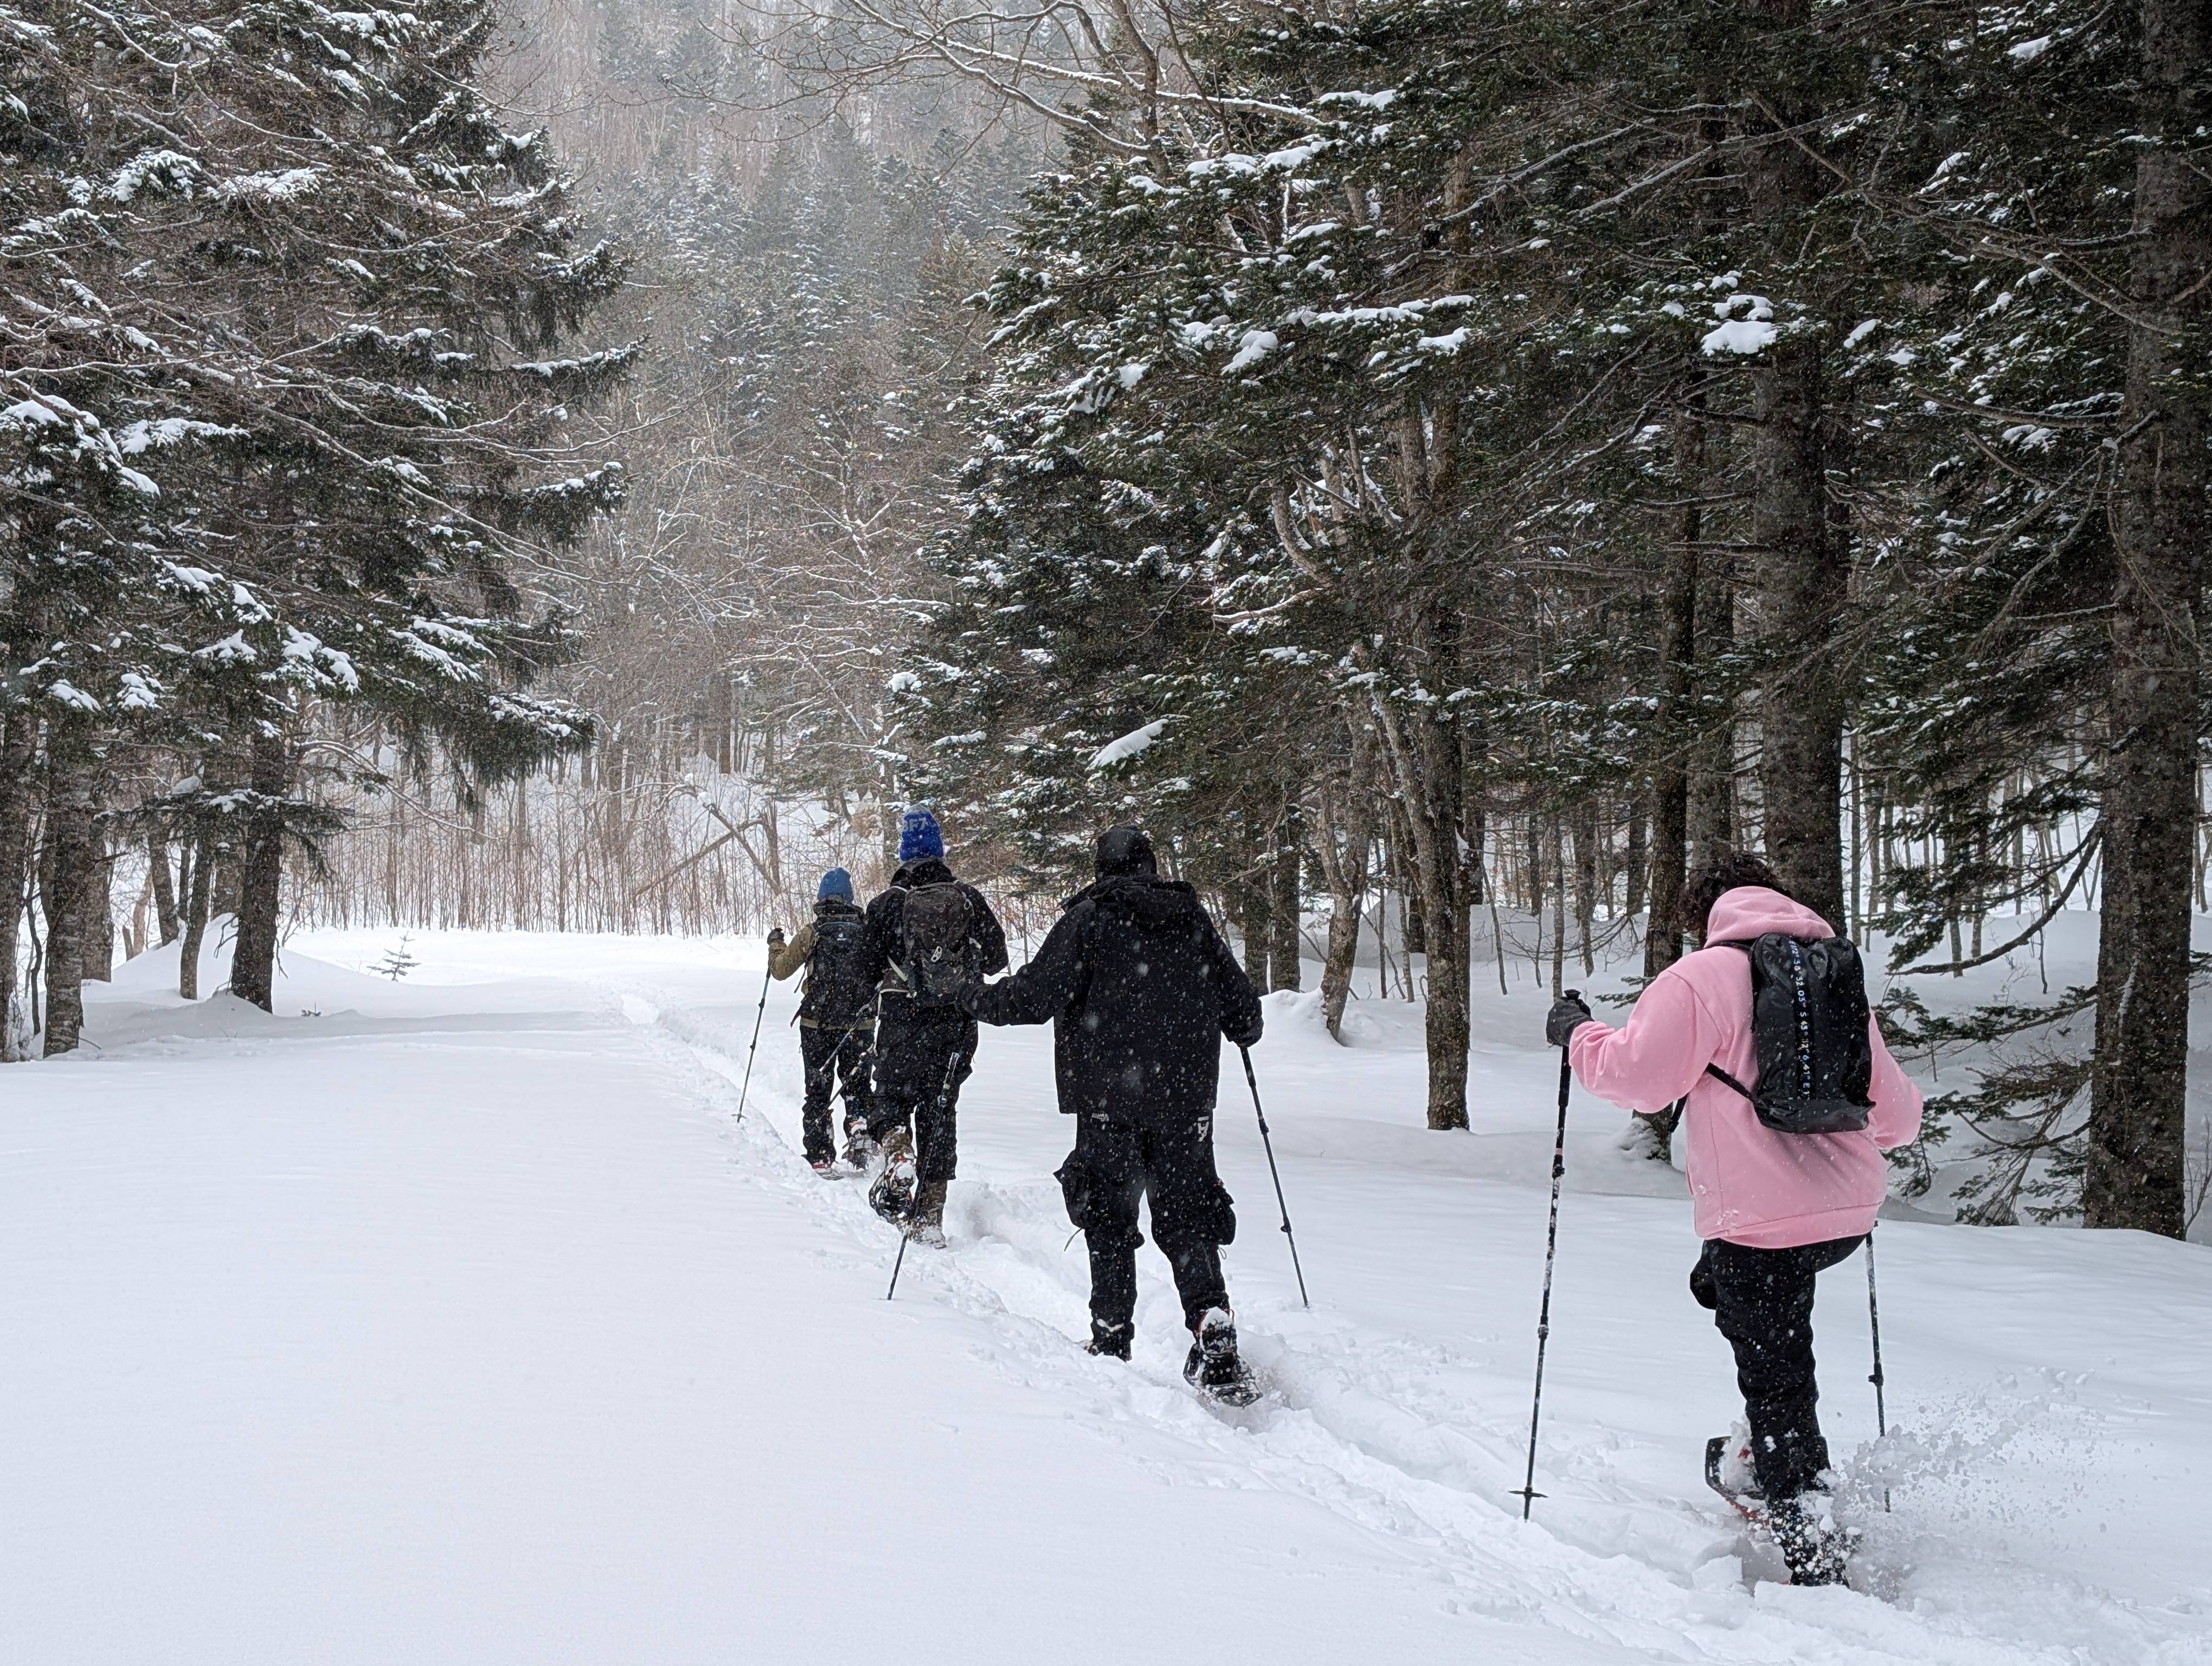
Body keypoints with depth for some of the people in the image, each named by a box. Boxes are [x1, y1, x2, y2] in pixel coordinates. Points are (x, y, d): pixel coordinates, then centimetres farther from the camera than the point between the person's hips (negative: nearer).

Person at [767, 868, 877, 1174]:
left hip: (816, 1024, -1)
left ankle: (820, 1156, 9)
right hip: (860, 1023, 1)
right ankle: (860, 1129, -11)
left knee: (818, 1090, 10)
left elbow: (780, 970, 1)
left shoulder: (812, 931, -7)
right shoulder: (868, 928, -3)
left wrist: (775, 943, 18)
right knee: (857, 1086, 13)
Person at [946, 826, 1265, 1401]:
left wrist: (976, 998, 6)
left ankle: (1112, 1339, 8)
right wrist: (1242, 1030, 34)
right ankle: (1214, 1337, -8)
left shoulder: (1089, 918, -5)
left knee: (1109, 1220, 8)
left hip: (1109, 1099, -3)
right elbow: (1242, 1006, 11)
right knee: (1187, 1216, 7)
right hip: (1185, 1099, 3)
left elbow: (1037, 994, -11)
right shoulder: (1193, 920, 8)